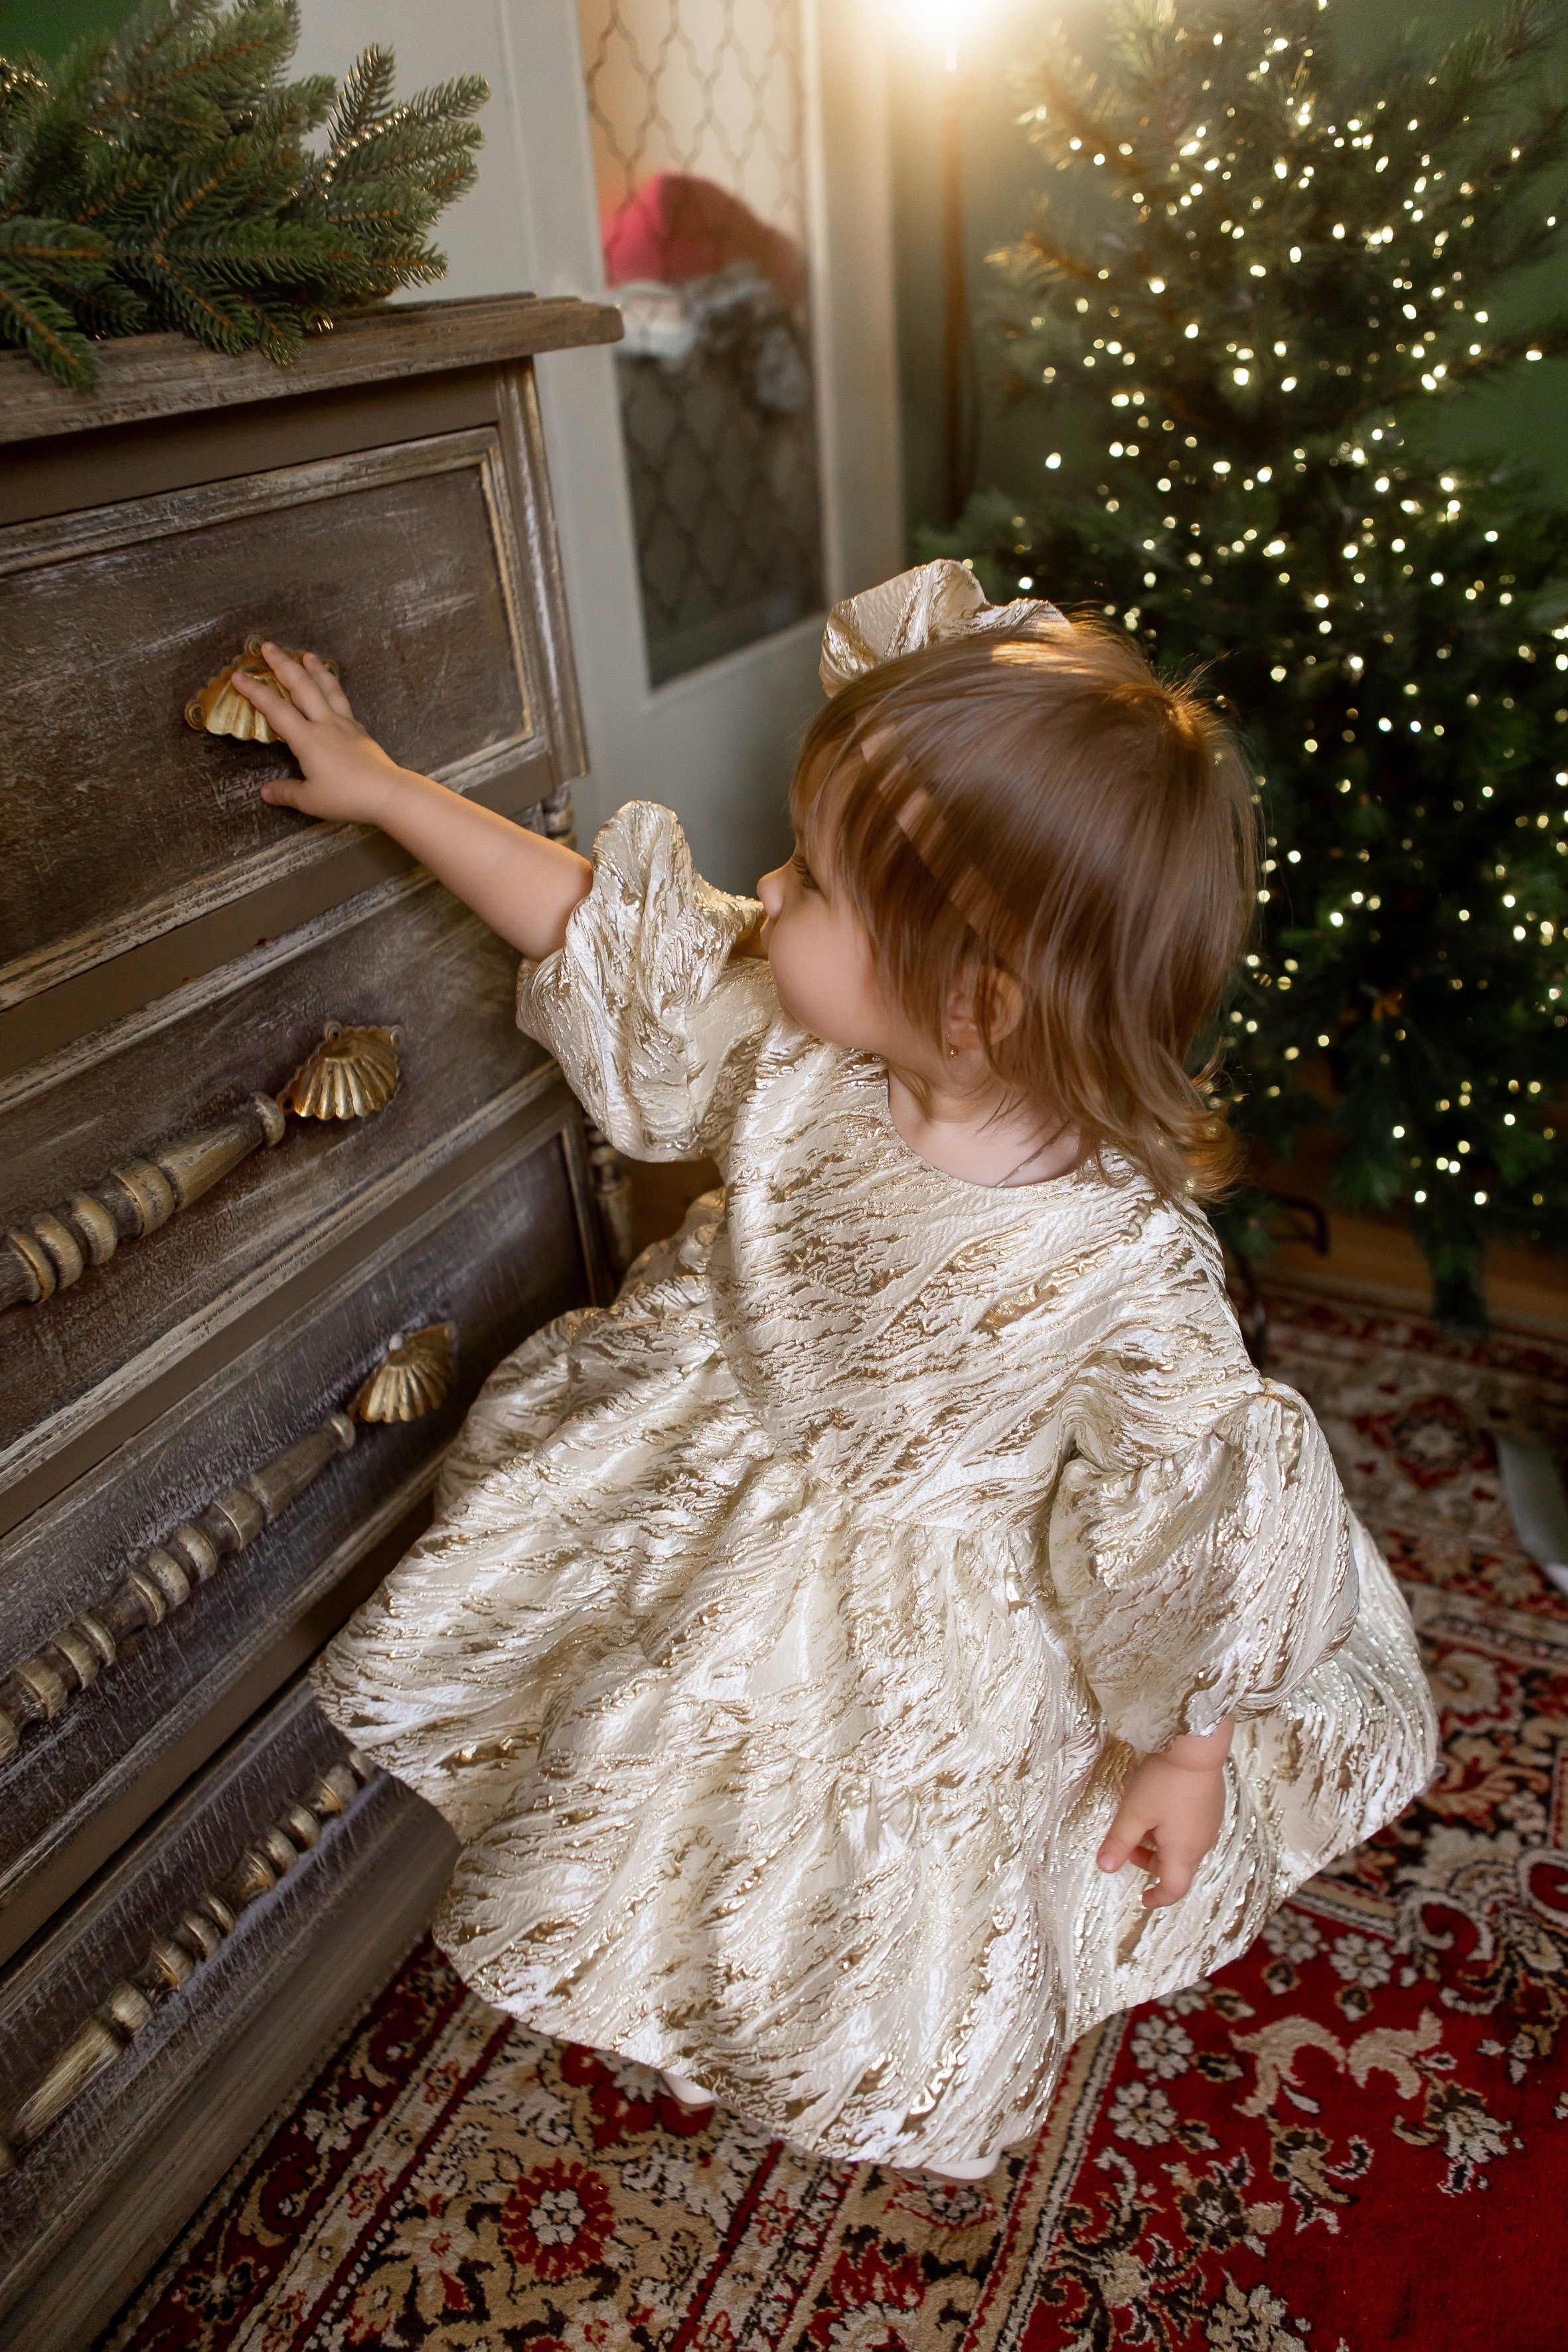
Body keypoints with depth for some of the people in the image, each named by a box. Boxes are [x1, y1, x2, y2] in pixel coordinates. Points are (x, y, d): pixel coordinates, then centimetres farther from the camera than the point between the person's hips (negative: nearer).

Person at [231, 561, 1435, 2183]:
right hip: (708, 1473, 5)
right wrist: (383, 789, -4)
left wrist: (1189, 1750, -10)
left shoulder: (1125, 1266, -35)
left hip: (934, 1624, -4)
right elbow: (602, 932, -8)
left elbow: (1199, 1504, -22)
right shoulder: (794, 1044, -21)